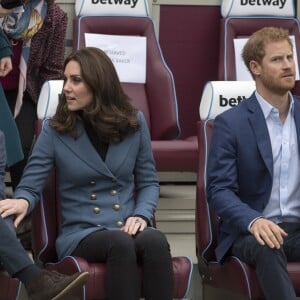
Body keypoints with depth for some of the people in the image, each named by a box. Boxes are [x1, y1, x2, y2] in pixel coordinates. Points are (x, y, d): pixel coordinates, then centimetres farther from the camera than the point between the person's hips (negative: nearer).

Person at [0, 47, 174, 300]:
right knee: (120, 243, -37)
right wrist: (22, 201, -26)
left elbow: (148, 182, 13)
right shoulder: (55, 130, 2)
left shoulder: (134, 122, 7)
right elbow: (30, 185, -1)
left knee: (155, 241, -35)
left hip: (128, 228, 2)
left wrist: (141, 215, -8)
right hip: (80, 233, -2)